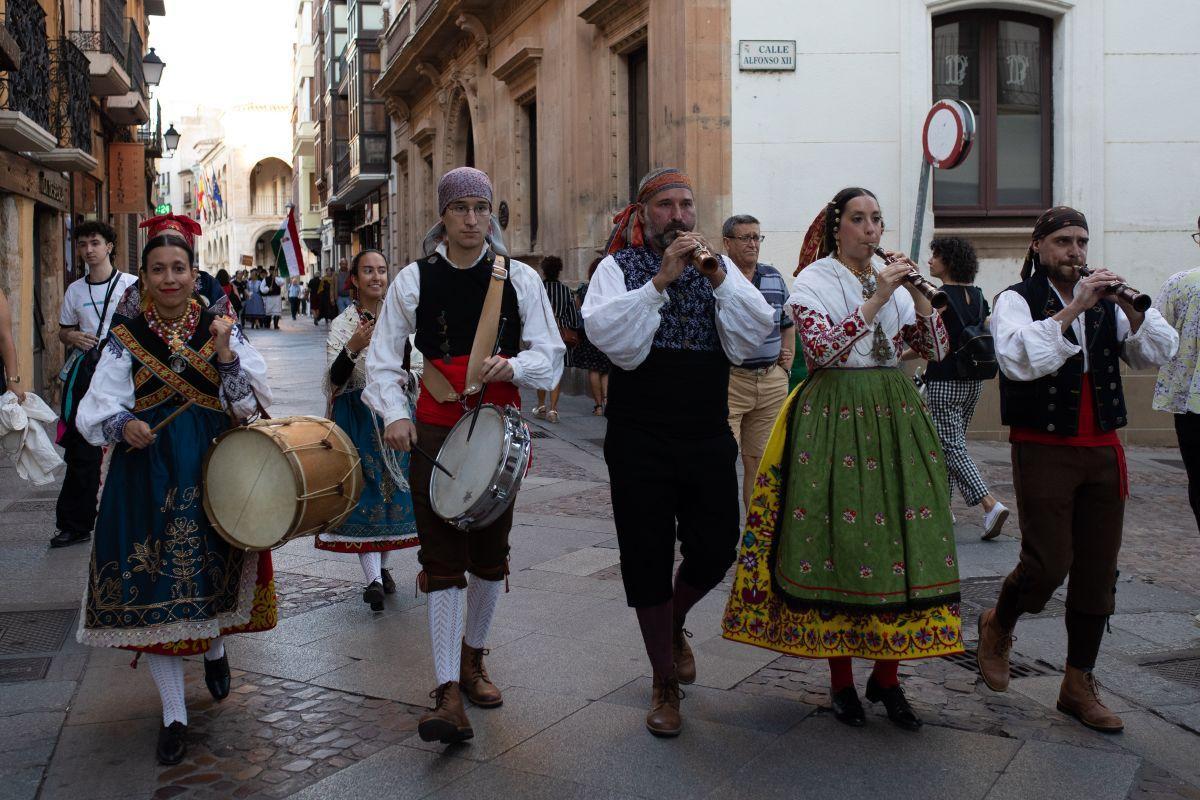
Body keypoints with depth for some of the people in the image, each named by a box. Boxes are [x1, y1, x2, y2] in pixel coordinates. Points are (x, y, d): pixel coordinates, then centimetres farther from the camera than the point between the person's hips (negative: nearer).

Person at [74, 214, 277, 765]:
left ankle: (215, 648, 46)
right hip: (148, 477, 0)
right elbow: (95, 412, -4)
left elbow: (251, 405, -6)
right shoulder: (126, 340, 1)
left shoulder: (220, 329, 2)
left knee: (212, 573, 9)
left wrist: (226, 353, -19)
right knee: (152, 587, 0)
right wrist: (123, 426, -25)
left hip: (212, 471, 0)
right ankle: (174, 715, 12)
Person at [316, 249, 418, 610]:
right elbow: (334, 380, -15)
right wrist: (352, 348, -28)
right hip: (358, 415, -4)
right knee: (364, 489, -7)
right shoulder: (343, 324, -5)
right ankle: (372, 578, -9)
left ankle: (381, 565, 26)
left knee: (393, 487, 10)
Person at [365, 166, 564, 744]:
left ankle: (472, 658, 35)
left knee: (490, 551, 12)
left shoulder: (519, 278, 1)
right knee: (441, 556, -6)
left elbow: (550, 353, 2)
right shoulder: (414, 279, 1)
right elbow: (383, 357, 4)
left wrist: (513, 366, -19)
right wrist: (394, 412, -11)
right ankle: (450, 694, -5)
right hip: (435, 429, -1)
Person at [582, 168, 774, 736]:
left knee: (715, 549, 7)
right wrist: (661, 280, -21)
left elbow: (756, 333, -5)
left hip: (708, 436, 3)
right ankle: (665, 683, 21)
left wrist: (717, 277, -16)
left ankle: (675, 622, 41)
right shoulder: (620, 267, 1)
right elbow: (607, 333, -18)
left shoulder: (717, 265, 9)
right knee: (648, 559, 4)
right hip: (640, 439, -3)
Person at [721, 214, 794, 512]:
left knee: (761, 460, 12)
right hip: (728, 379, -6)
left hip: (772, 381, 6)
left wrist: (787, 359, 16)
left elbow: (787, 322, 26)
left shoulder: (774, 277, 14)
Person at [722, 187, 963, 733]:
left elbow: (937, 350, 9)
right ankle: (841, 680, 11)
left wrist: (917, 295, -4)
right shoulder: (813, 282, -1)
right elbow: (824, 348, -17)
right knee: (837, 538, -3)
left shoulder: (893, 281, 14)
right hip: (835, 419, -5)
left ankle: (887, 677, 14)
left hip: (895, 419, 5)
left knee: (899, 538, 1)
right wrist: (876, 300, -19)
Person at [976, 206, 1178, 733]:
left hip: (1102, 452, 5)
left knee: (1098, 573, 6)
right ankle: (997, 628, 20)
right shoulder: (1017, 299, -3)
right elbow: (1019, 360, -22)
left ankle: (1079, 686, 18)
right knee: (1048, 565, -11)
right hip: (1044, 450, -5)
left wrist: (1133, 311, -11)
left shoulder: (1106, 303, 13)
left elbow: (1158, 354, 4)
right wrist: (1072, 310, -24)